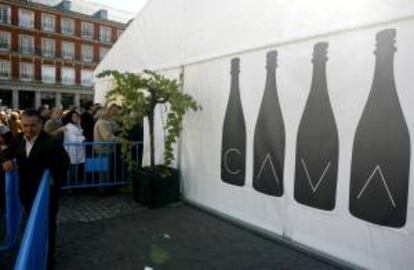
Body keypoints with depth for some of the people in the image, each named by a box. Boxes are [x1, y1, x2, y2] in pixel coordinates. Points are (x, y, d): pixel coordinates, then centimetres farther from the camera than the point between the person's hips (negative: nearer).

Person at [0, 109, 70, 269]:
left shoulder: (51, 142, -21)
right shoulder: (18, 139, -1)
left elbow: (64, 163, -23)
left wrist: (55, 179, -30)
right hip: (27, 191, 6)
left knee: (47, 226, 10)